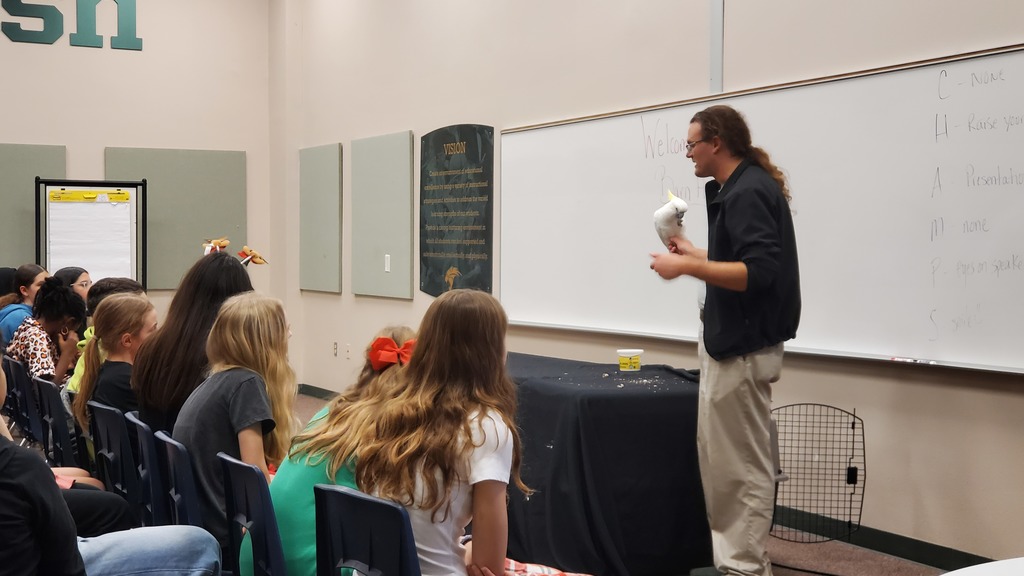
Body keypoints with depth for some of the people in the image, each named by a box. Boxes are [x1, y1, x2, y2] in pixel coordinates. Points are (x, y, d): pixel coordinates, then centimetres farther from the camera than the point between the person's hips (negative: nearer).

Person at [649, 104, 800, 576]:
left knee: (740, 463, -3)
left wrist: (686, 267, -23)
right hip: (728, 342, 11)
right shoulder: (739, 188, 14)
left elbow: (760, 273, -26)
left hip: (742, 349, -11)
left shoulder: (748, 192, -17)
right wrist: (695, 255, 22)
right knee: (717, 456, 16)